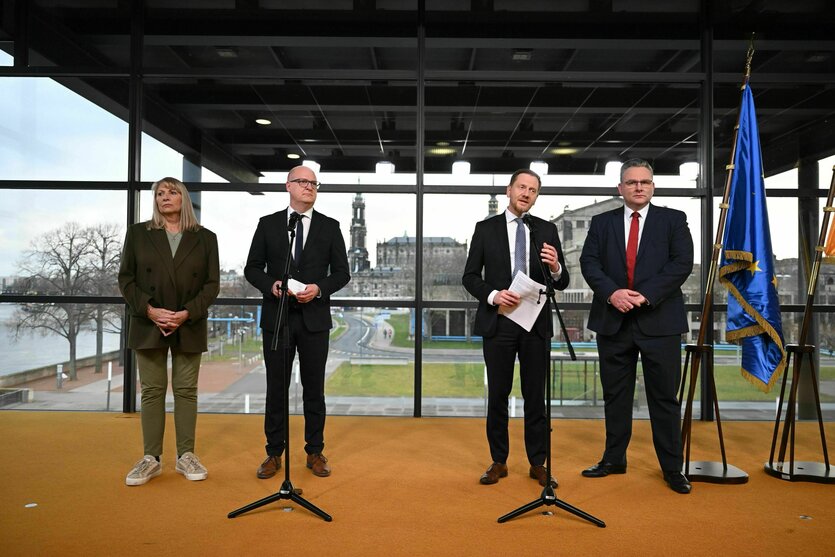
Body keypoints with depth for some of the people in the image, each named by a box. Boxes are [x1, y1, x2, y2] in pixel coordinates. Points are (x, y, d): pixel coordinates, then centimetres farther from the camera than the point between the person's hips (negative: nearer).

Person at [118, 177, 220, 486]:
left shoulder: (205, 238, 5)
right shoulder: (138, 233, 6)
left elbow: (212, 283, 1)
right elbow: (126, 278, 3)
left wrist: (187, 313, -12)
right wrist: (150, 310, -11)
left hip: (189, 326, 0)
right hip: (149, 325, 0)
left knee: (186, 390, 4)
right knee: (152, 390, 3)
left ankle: (185, 456, 12)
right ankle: (151, 458, 11)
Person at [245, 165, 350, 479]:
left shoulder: (329, 226, 5)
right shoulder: (268, 224, 6)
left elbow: (342, 272, 4)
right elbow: (252, 268, 6)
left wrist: (320, 288, -14)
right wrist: (271, 285, -13)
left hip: (314, 317, 0)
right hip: (277, 316, 0)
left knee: (314, 388, 7)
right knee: (276, 387, 7)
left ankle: (315, 452, 19)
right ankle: (274, 453, 19)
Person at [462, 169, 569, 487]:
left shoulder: (547, 230, 6)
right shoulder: (486, 229, 3)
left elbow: (562, 283, 4)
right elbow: (470, 276, 2)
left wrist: (556, 268, -18)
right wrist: (493, 295, -16)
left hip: (536, 324, 1)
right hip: (498, 322, -1)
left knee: (536, 396, 7)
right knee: (498, 395, 8)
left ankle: (538, 463, 20)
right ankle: (499, 462, 21)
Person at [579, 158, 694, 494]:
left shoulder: (673, 220, 6)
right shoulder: (602, 223, 11)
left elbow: (682, 263, -5)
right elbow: (589, 262, 1)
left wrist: (646, 295, -16)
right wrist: (611, 293, -16)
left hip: (659, 320, -2)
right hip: (613, 321, 2)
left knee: (664, 397, 4)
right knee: (615, 395, 11)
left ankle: (672, 468, 17)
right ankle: (614, 459, 24)